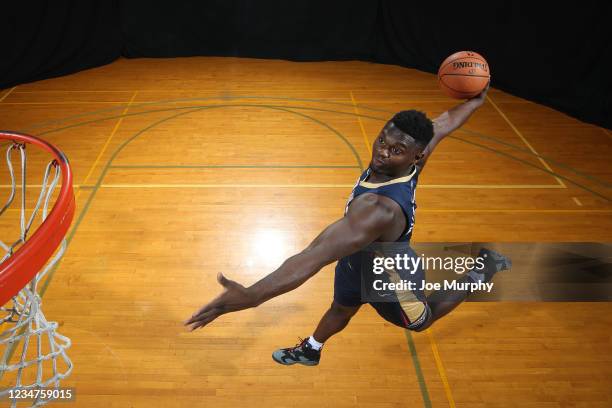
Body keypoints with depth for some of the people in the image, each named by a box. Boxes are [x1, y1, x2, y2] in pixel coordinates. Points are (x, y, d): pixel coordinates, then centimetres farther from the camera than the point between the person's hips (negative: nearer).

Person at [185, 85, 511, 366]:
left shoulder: (379, 209, -51)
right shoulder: (406, 161, -27)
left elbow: (318, 254, -60)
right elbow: (445, 123, -9)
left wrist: (252, 296, -65)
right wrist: (477, 101, 11)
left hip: (390, 279, -7)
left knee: (420, 320, 30)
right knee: (340, 309, 33)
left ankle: (480, 272, 43)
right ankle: (309, 352, 62)